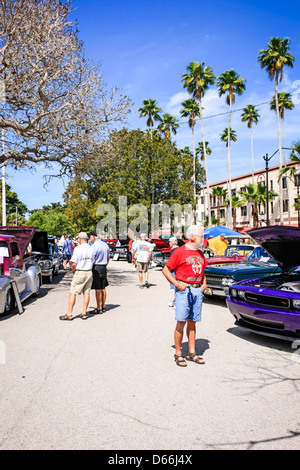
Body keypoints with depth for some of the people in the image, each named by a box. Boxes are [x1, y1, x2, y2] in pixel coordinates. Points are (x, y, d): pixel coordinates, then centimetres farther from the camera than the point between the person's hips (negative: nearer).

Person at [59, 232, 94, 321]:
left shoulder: (78, 249, -12)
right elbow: (92, 262, 9)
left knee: (73, 293, 2)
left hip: (79, 273, -5)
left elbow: (74, 264, -13)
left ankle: (69, 314, 4)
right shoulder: (91, 249, 4)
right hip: (89, 272, 5)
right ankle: (84, 313, 13)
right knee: (86, 293, 9)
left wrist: (73, 271, 4)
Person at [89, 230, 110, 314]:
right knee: (103, 288, 14)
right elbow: (108, 258, 19)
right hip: (104, 267, 8)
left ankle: (99, 309, 3)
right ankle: (103, 307, 23)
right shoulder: (105, 245, 10)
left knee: (98, 289, -2)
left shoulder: (94, 246, -15)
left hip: (96, 267, -8)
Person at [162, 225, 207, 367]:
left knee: (192, 322, 11)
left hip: (198, 290, 6)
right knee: (181, 322, -5)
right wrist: (177, 284, -12)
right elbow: (166, 270, -4)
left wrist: (204, 283, 13)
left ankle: (192, 353, 18)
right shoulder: (179, 252, -5)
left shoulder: (200, 253, 17)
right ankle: (178, 354, 6)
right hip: (184, 290, -6)